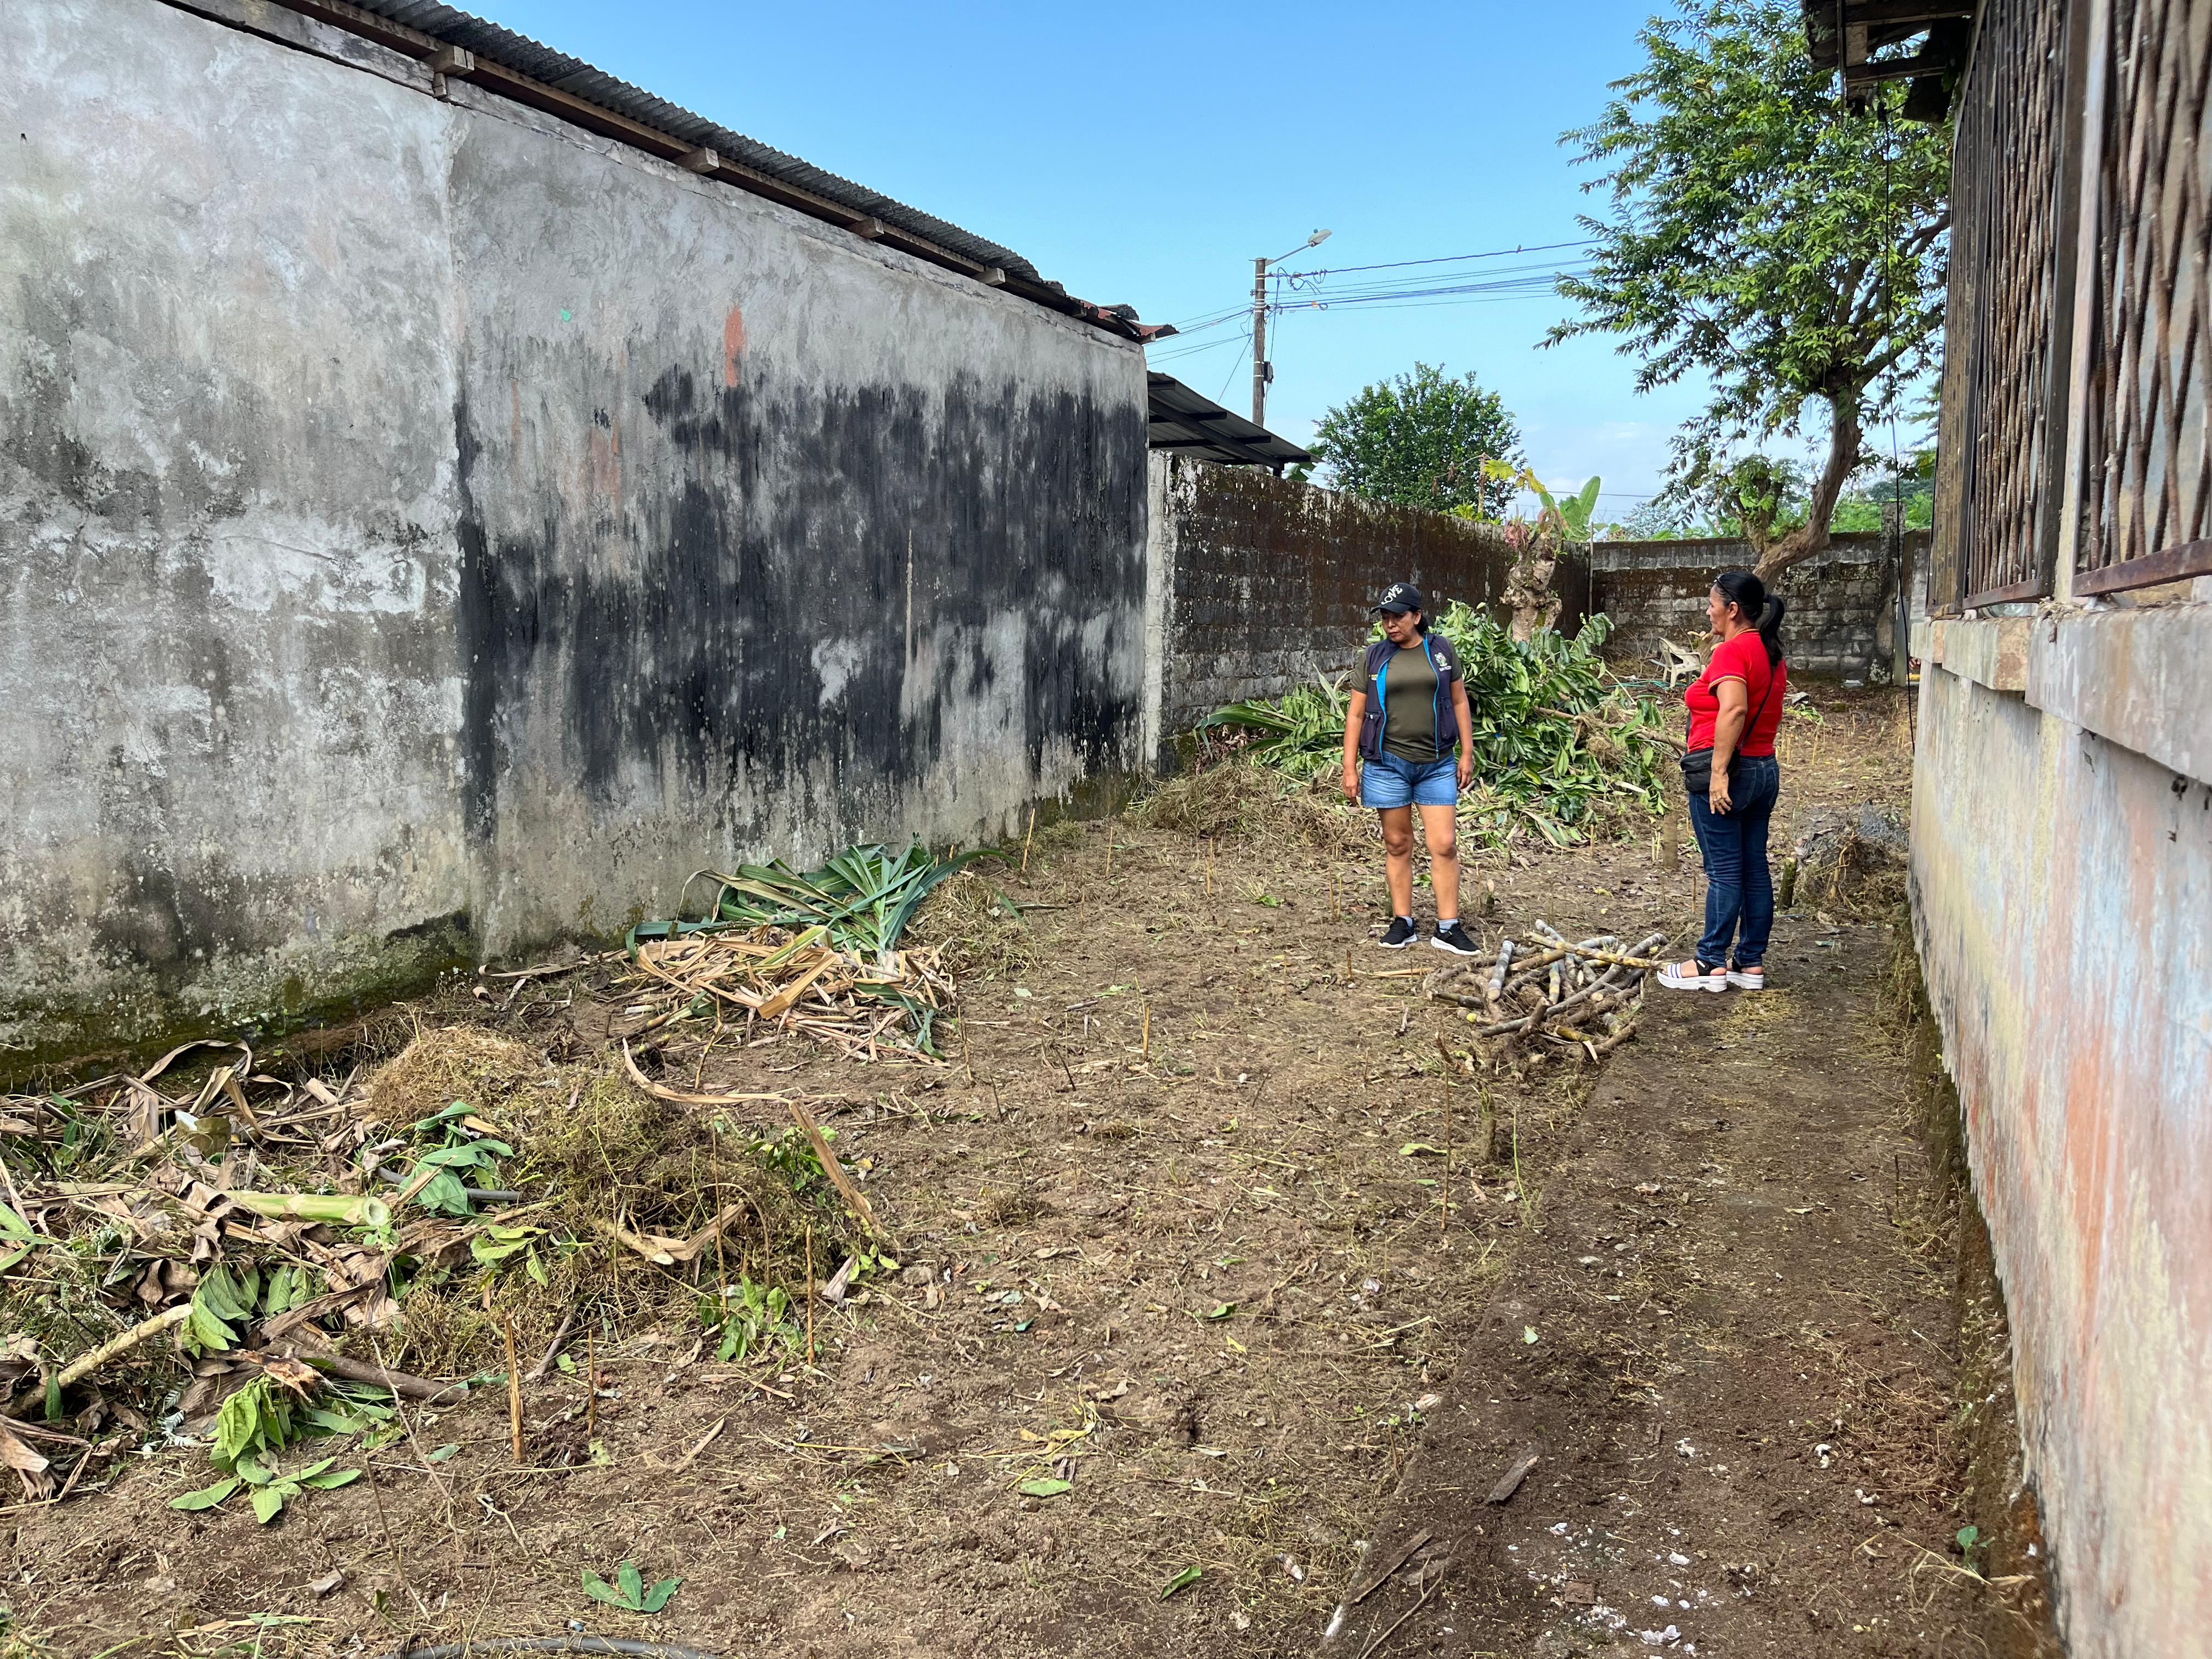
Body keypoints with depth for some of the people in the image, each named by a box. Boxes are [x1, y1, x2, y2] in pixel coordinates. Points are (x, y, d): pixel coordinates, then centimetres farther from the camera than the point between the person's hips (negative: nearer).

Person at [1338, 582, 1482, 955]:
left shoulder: (1441, 651, 5)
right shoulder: (1374, 657, 3)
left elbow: (1459, 701, 9)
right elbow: (1356, 714, 4)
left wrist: (1467, 753, 4)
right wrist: (1350, 768, -1)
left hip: (1437, 765, 0)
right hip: (1388, 763, 0)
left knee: (1444, 845, -3)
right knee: (1397, 844, 7)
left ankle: (1447, 928, 4)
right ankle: (1402, 923, 17)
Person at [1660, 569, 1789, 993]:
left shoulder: (1732, 651, -15)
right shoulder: (1771, 653, 14)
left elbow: (1733, 710, -29)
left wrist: (1719, 772, -27)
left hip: (1724, 770, -9)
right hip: (1765, 768, 9)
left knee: (1724, 871, -4)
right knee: (1755, 868, 10)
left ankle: (1712, 965, 3)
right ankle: (1751, 963, 16)